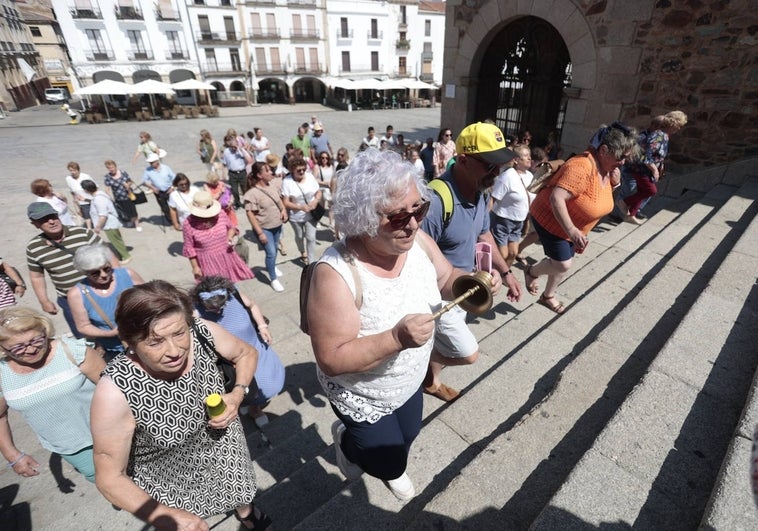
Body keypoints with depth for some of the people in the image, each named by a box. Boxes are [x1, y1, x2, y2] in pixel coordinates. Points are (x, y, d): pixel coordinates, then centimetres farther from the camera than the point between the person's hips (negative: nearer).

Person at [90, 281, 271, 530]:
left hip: (223, 447, 4)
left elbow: (247, 353, -7)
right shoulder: (116, 392, -35)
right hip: (169, 481, -3)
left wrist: (237, 396, -22)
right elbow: (110, 478, -23)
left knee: (241, 496, 31)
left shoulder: (203, 333, -29)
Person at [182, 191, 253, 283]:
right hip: (207, 263, -3)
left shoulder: (221, 214, -11)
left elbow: (231, 227, 9)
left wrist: (230, 237, -12)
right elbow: (189, 248, -6)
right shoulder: (189, 224, -15)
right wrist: (195, 267, -5)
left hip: (226, 257, 3)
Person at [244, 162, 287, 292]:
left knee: (274, 249, 24)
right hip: (264, 228, -6)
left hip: (277, 225, 6)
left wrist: (283, 209, -6)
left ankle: (271, 266, 53)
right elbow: (250, 214, -21)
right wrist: (260, 233, -22)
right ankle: (273, 279, 14)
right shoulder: (252, 193, -25)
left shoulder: (273, 184, -6)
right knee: (271, 253, -6)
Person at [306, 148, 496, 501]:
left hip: (409, 384, 6)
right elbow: (331, 360, -31)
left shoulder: (418, 242, -18)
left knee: (407, 437, 31)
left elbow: (446, 279, -1)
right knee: (389, 464, 16)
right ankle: (346, 437, 47)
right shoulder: (336, 273, -36)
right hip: (362, 398, -5)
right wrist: (396, 337, -42)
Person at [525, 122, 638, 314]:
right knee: (563, 265, -10)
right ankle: (531, 271, 21)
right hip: (550, 219, -9)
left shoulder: (606, 168, -2)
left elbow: (599, 197, 14)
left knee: (563, 263, 16)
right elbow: (556, 198, -40)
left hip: (571, 226, 9)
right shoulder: (582, 167, -31)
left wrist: (614, 183, -8)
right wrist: (571, 230, -44)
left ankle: (548, 296, 37)